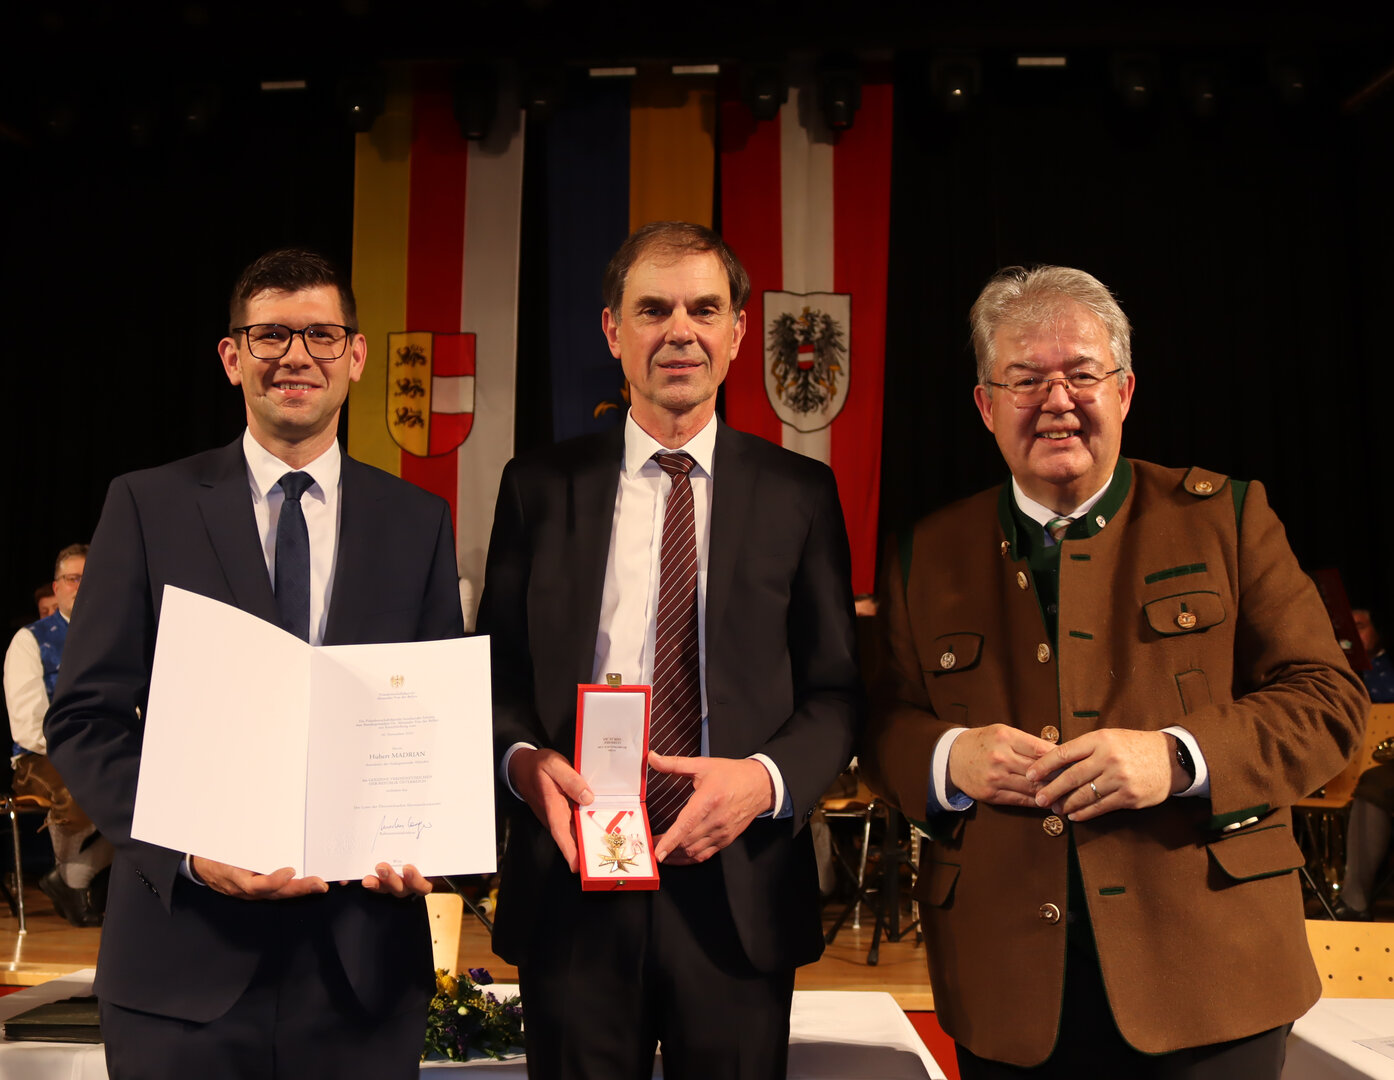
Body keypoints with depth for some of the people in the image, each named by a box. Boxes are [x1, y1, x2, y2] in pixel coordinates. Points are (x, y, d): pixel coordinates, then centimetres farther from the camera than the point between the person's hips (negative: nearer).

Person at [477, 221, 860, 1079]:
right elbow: (496, 669, 7)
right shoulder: (539, 486, 5)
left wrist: (767, 777, -15)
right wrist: (523, 757, -13)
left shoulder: (801, 493, 3)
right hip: (571, 880, 1)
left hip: (737, 890, 0)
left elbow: (837, 688, 3)